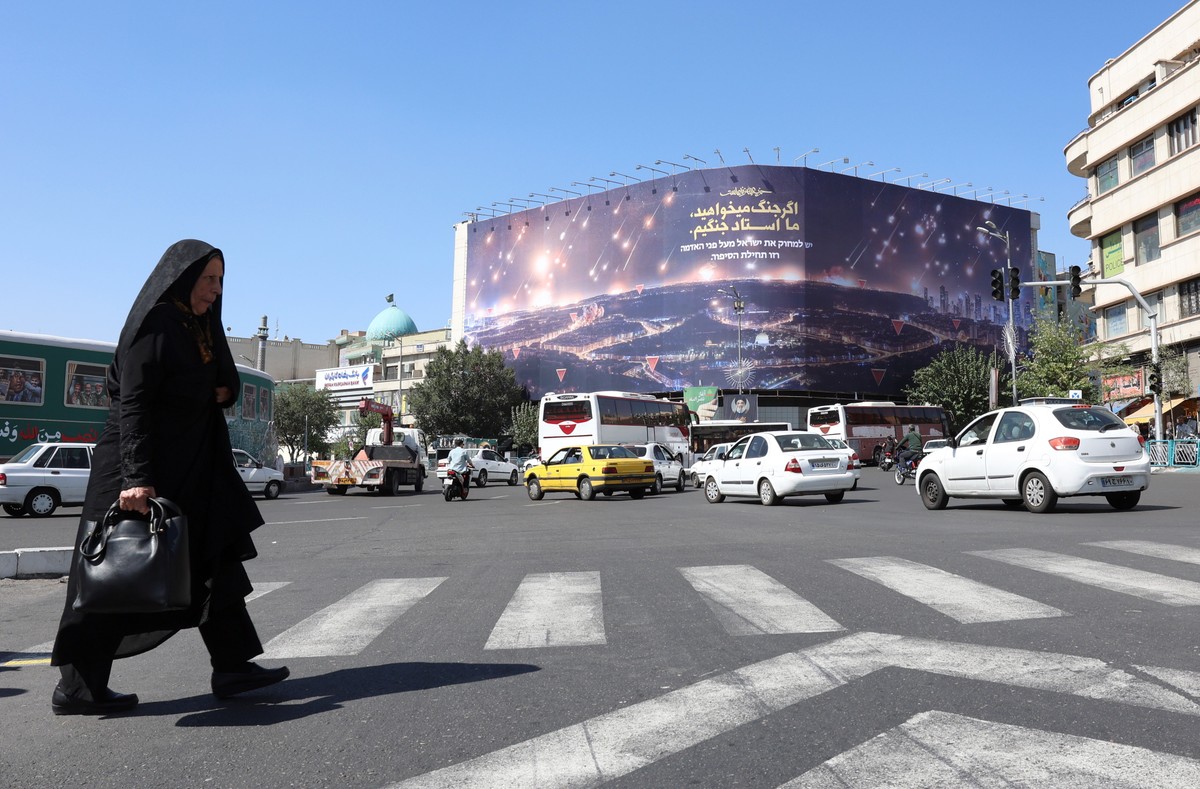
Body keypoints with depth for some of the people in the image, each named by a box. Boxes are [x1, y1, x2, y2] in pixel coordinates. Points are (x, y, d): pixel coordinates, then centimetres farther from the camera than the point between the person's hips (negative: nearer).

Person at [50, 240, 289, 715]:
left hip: (190, 466, 9)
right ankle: (77, 687, 12)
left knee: (216, 559, 7)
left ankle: (233, 667, 12)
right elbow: (132, 404, -21)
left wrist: (223, 390, -4)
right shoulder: (153, 325, -13)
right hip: (144, 466, -9)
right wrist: (136, 476, -28)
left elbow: (224, 383, 21)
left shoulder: (199, 326, 13)